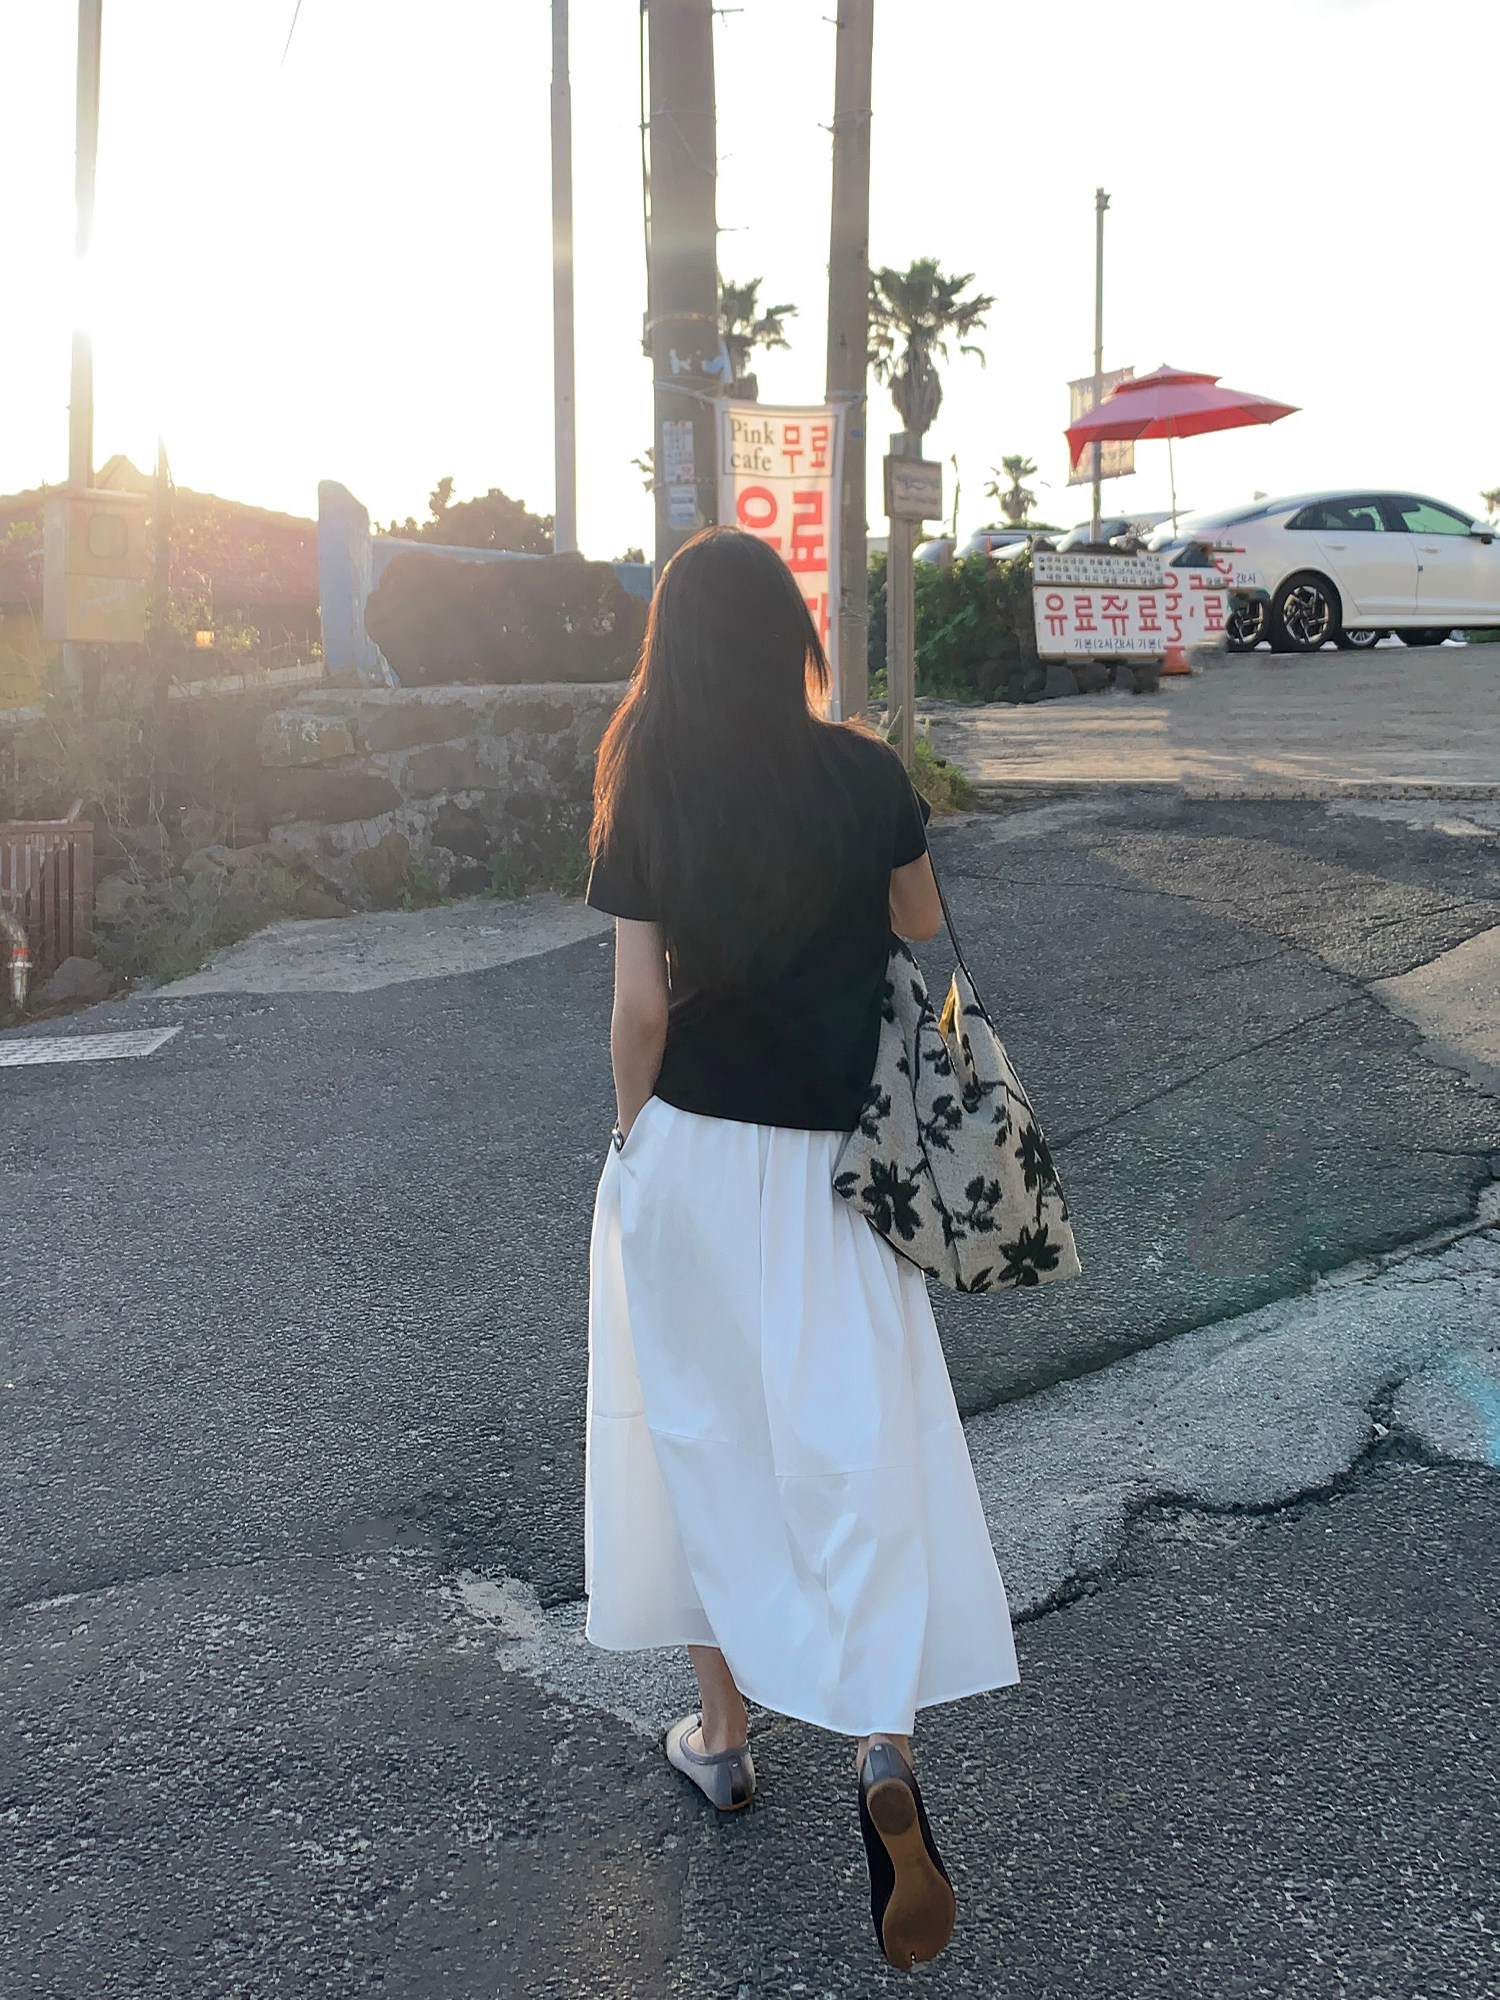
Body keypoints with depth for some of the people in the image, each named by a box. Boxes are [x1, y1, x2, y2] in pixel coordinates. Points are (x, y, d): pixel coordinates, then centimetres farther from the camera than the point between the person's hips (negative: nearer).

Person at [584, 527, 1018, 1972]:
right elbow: (927, 954, 3)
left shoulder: (649, 792, -8)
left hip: (691, 1154, 0)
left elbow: (641, 1002, -8)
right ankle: (883, 1751, -4)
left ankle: (722, 1732, 30)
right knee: (858, 1450, 7)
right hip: (837, 1163, 1)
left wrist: (634, 1131, 5)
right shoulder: (868, 776, -4)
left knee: (700, 1438, 16)